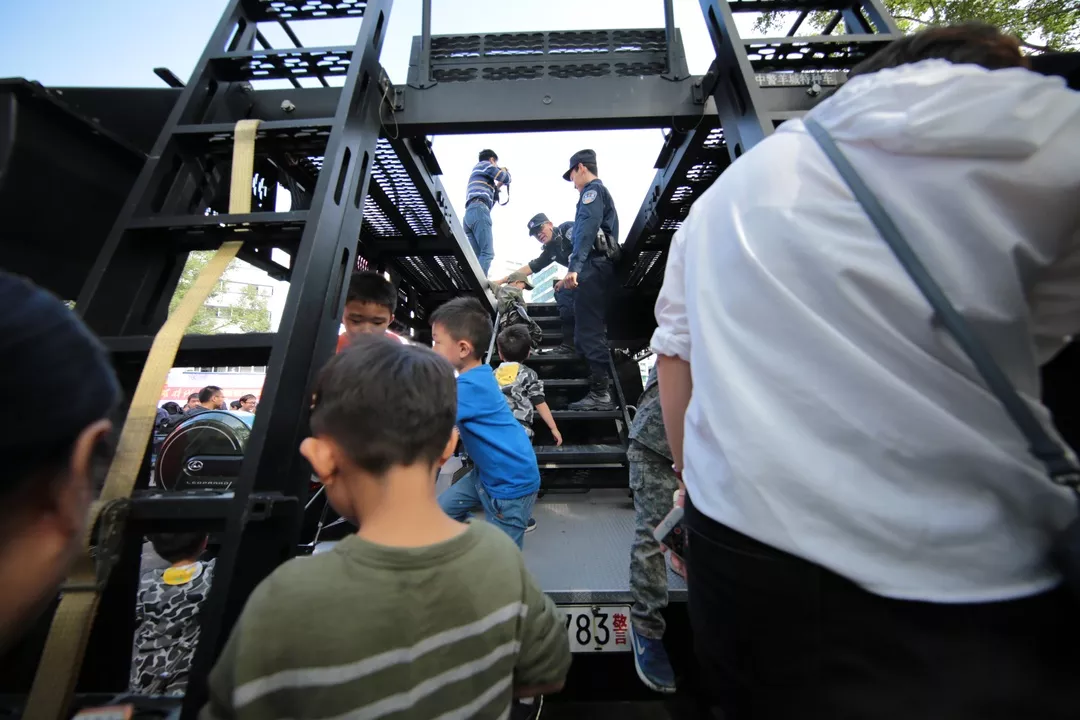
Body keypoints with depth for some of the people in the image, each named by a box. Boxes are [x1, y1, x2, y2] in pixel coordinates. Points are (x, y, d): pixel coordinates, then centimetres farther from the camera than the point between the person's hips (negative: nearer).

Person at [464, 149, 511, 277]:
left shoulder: (477, 173, 40)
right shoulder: (484, 164, 15)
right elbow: (506, 178, 6)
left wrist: (496, 187, 39)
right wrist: (505, 170, 27)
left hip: (469, 213, 9)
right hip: (478, 210, -9)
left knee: (477, 256, -5)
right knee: (487, 253, -22)